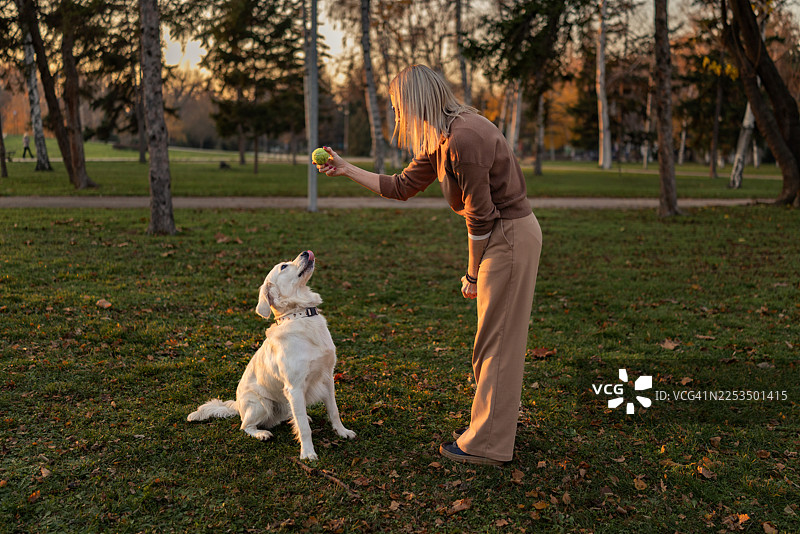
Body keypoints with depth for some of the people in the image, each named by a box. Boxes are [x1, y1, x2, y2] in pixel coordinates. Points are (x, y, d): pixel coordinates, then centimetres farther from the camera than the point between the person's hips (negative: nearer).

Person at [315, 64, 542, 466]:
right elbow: (400, 187, 16)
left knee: (497, 342, -2)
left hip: (510, 237, -10)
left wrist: (472, 274, -11)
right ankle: (490, 426, 32)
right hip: (502, 235, 10)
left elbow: (480, 215, -21)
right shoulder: (439, 141, 9)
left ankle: (487, 445, 9)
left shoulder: (463, 139, -23)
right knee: (495, 342, 18)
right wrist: (346, 170, 17)